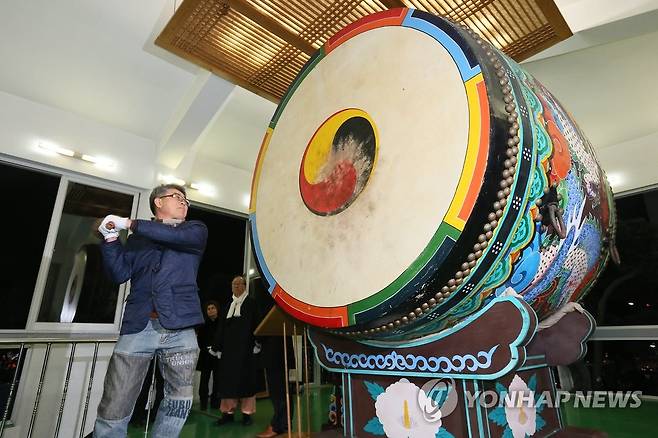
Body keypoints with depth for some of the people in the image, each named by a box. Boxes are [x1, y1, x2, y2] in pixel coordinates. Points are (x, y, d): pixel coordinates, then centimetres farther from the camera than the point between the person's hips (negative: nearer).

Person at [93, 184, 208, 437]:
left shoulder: (196, 230, 15)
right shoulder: (138, 238, 18)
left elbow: (179, 236, -8)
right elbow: (120, 274, 6)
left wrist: (131, 224, -4)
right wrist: (111, 238, -7)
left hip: (179, 329, 0)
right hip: (138, 327, 1)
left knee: (179, 402, 5)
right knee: (113, 408, -2)